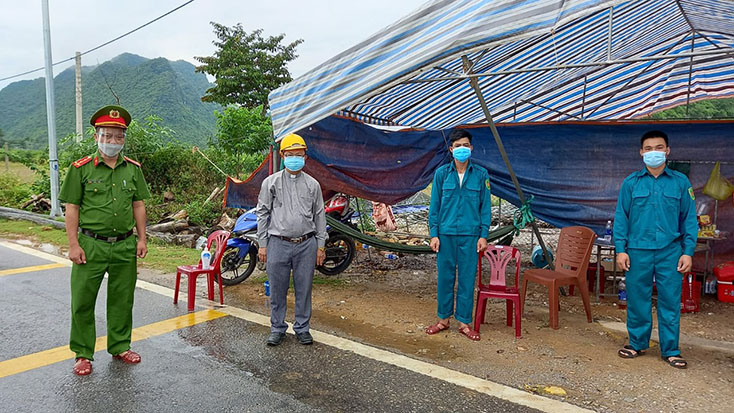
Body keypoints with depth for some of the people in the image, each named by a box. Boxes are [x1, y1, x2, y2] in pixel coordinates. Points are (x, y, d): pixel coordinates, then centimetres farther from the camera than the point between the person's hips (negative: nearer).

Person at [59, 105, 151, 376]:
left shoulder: (133, 168, 7)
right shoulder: (81, 168, -3)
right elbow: (71, 208, -3)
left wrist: (141, 239, 6)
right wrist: (74, 245, -8)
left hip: (125, 246, 3)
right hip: (91, 245, -3)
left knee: (122, 300, 13)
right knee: (83, 302, 4)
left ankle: (120, 346, 29)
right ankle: (83, 354, 20)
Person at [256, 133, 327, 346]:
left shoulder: (312, 184, 9)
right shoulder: (271, 182, 5)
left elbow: (319, 215, 11)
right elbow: (262, 213, 5)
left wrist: (320, 245, 7)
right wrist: (262, 245, 1)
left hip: (306, 244, 1)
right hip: (278, 243, -1)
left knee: (304, 289, 8)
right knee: (277, 290, 6)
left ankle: (302, 328, 23)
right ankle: (277, 329, 22)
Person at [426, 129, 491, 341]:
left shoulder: (481, 174, 2)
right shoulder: (442, 173, 2)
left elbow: (485, 207, 5)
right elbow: (434, 205, 4)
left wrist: (484, 235, -1)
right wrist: (433, 234, -2)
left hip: (470, 234, 0)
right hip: (446, 234, 0)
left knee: (467, 278, 5)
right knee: (445, 277, 8)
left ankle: (464, 322, 17)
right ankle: (443, 319, 22)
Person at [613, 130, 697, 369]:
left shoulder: (680, 182, 5)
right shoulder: (631, 183, 4)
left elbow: (689, 219, 6)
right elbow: (621, 218, 4)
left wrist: (688, 251, -1)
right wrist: (621, 249, -2)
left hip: (670, 251, 0)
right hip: (638, 251, 0)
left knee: (670, 302, 5)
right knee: (637, 300, 7)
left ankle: (670, 350, 19)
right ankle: (638, 344, 23)